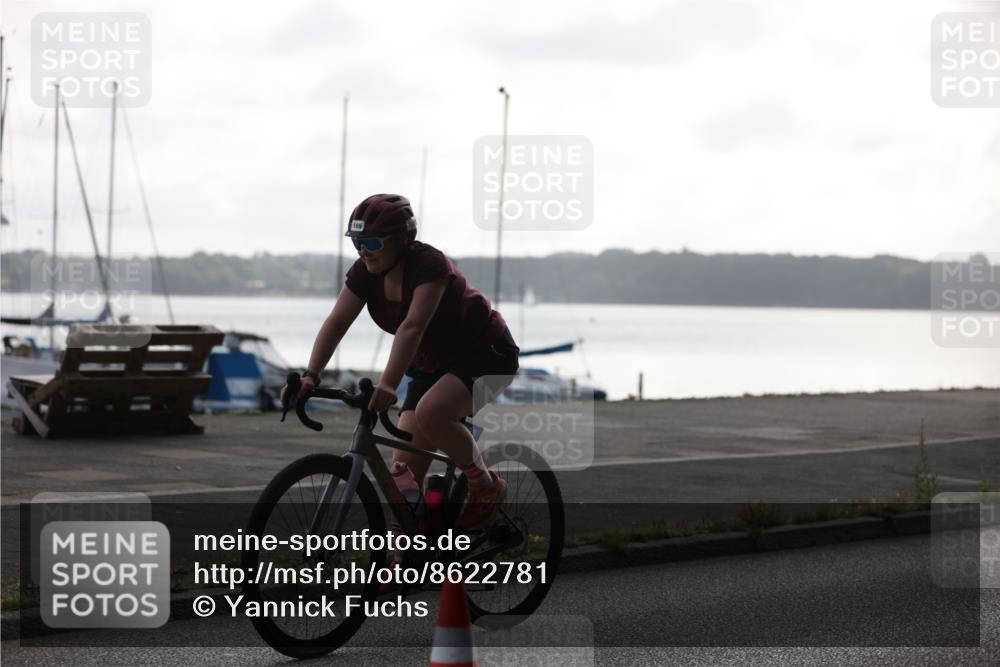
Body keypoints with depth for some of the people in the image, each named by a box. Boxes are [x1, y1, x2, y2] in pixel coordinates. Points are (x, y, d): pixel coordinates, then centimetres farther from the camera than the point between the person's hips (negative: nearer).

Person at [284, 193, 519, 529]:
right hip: (433, 366, 7)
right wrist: (310, 376, -31)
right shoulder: (365, 272, -8)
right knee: (403, 472, -3)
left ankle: (487, 488, -12)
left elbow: (412, 327, -40)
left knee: (430, 413, -35)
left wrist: (388, 384, -52)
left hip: (485, 354, -7)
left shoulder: (428, 264, -27)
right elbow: (336, 322, -17)